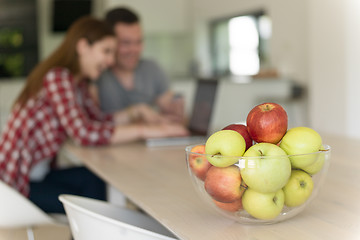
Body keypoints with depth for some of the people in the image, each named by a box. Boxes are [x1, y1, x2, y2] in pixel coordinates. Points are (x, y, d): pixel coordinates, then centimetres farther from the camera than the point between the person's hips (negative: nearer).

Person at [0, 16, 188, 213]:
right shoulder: (57, 77, -21)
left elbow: (98, 119, 16)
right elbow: (84, 133, -31)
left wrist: (136, 113, 2)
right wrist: (144, 130, -26)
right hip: (16, 184, -8)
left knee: (94, 179, -9)